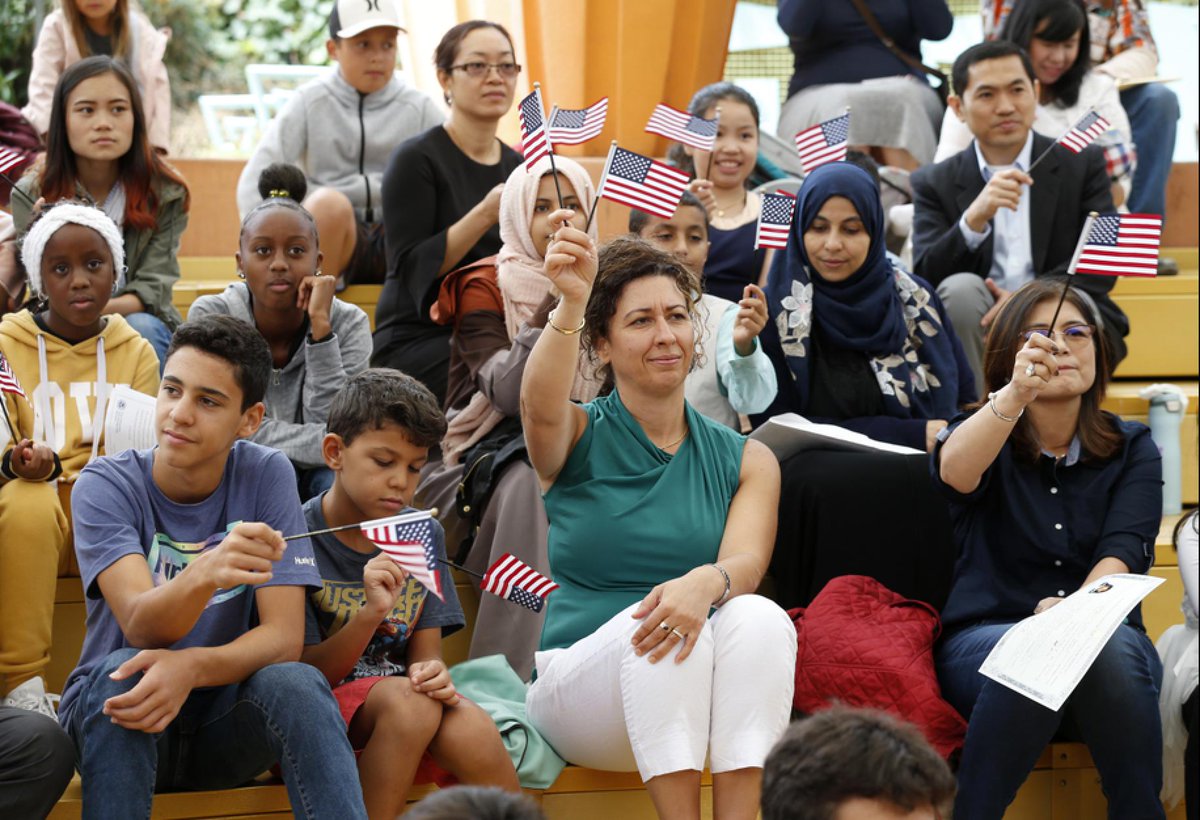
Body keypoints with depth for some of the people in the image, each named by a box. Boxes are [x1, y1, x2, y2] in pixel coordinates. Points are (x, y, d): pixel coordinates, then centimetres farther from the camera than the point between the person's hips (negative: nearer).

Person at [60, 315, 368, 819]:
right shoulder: (106, 485, -11)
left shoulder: (266, 475, -6)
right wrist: (206, 572, -50)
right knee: (122, 667, -33)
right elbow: (141, 628, -27)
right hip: (119, 722, -1)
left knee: (299, 683, -29)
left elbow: (284, 638, -13)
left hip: (224, 720, 1)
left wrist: (189, 668, -34)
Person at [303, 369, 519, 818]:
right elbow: (308, 671, -10)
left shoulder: (423, 537, 8)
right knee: (406, 699, -34)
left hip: (405, 694, 4)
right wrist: (371, 613, -26)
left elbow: (425, 653, 7)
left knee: (470, 729, -29)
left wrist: (434, 675, -18)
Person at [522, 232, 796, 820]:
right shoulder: (578, 438, 5)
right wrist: (571, 305, -40)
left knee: (760, 618, -30)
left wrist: (707, 583, -33)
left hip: (701, 700, 2)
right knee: (654, 621, -33)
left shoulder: (746, 461, 11)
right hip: (577, 684, -2)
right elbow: (541, 404, -21)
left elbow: (746, 563, -8)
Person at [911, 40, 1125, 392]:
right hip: (979, 330, 1)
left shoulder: (1083, 164, 7)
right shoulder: (934, 184, 7)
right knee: (959, 289, -30)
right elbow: (925, 278, -7)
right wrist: (974, 218, -25)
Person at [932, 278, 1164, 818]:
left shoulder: (1132, 449, 10)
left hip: (1103, 637, 1)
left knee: (1111, 649, -35)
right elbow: (953, 471, -21)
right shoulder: (984, 435, 5)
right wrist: (1015, 395, -40)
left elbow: (1124, 551, -7)